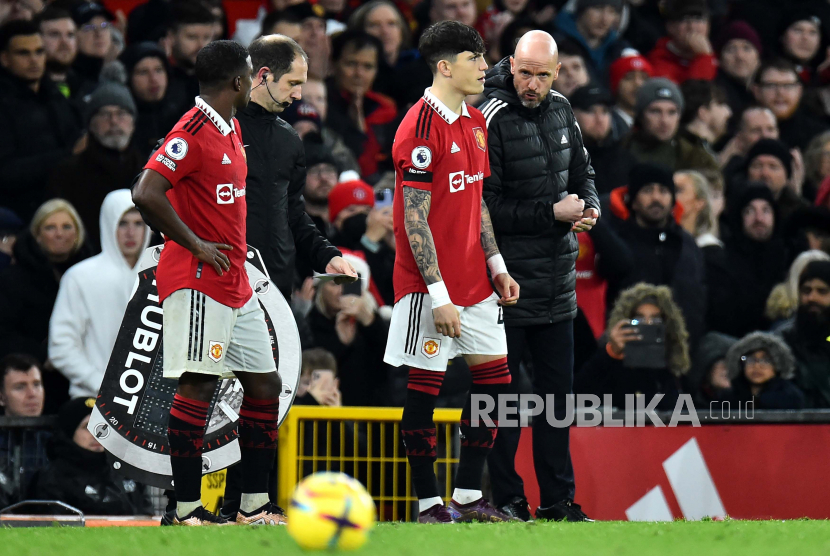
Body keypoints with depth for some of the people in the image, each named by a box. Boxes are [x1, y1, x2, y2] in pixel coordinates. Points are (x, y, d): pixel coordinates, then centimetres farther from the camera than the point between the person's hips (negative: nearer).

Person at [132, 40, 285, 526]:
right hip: (198, 282, -10)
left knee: (265, 385, 11)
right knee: (198, 387, -10)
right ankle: (188, 509, -7)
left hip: (236, 285, 10)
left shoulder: (231, 130, 15)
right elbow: (146, 193, -25)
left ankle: (254, 505, 16)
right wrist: (196, 245, -19)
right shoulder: (194, 131, -15)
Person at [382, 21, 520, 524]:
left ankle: (468, 496, 14)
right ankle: (429, 504, 4)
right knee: (425, 387, -2)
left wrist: (497, 265, 14)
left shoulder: (476, 123, 12)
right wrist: (438, 295, -20)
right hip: (430, 283, -9)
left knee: (494, 378, 8)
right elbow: (415, 219, -18)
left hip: (474, 281, 9)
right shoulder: (422, 128, -16)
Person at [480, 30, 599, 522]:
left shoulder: (561, 110, 8)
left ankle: (558, 500, 19)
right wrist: (552, 214, -17)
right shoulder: (492, 118, -15)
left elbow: (582, 171, 22)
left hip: (557, 280, 7)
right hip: (509, 279, -7)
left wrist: (589, 206, 1)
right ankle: (504, 499, 5)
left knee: (557, 389, 12)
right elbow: (486, 208, -17)